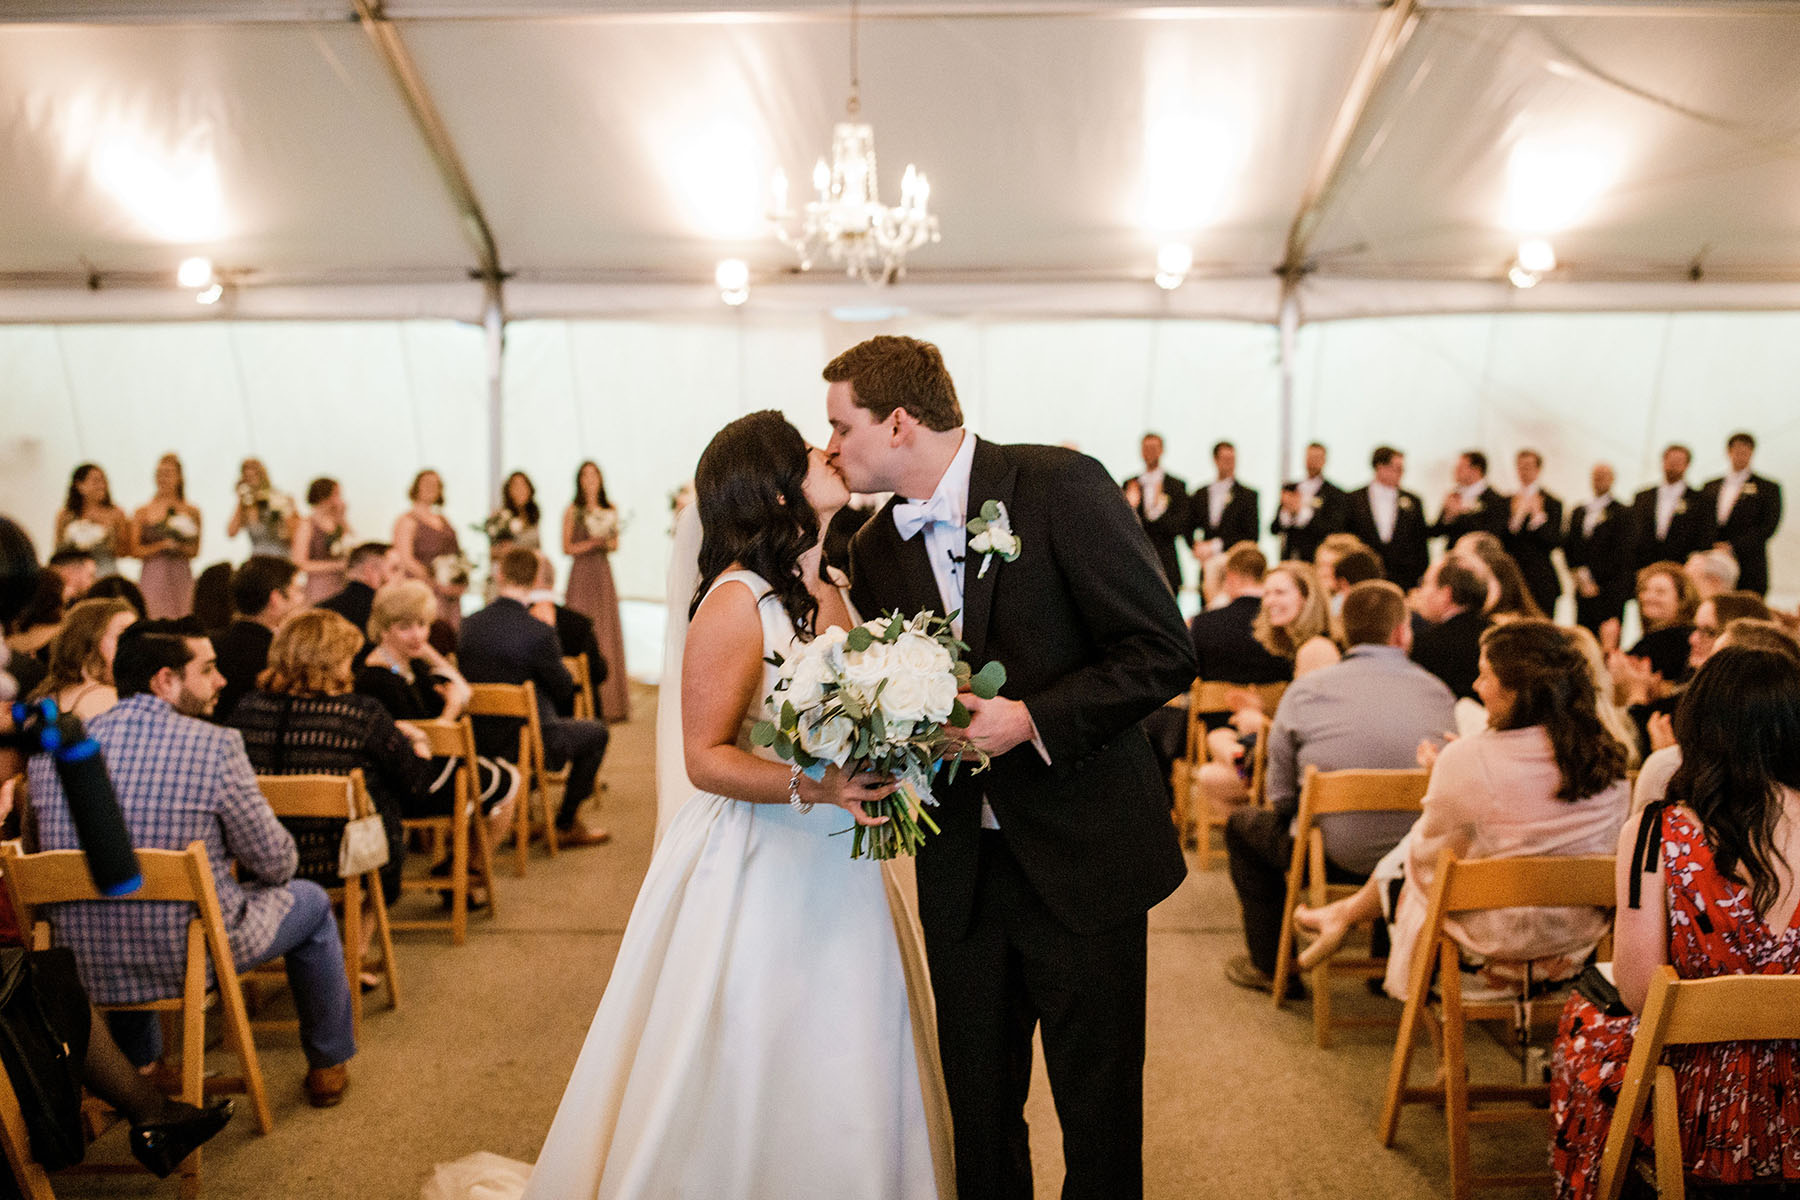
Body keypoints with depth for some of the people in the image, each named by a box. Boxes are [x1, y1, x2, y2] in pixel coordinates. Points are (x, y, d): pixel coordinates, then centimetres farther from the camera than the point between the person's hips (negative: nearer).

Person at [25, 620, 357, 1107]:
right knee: (311, 901, 22)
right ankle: (328, 1066, 35)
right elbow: (276, 864, -11)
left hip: (86, 969, 6)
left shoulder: (51, 752, -3)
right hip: (187, 961, -5)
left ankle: (139, 1067, 53)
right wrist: (237, 864, 14)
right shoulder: (214, 746, -18)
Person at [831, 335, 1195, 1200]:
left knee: (1099, 1117, 10)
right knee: (978, 1111, 17)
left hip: (1082, 860, -5)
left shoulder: (1060, 486, -12)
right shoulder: (875, 550, 6)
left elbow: (1162, 654, -14)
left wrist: (1030, 720, -22)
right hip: (961, 870, 5)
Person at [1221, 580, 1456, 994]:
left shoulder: (1305, 691, -7)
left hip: (1336, 856, -3)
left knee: (1242, 825, 24)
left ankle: (1272, 965, 29)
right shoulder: (1440, 692, 0)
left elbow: (1281, 796, -2)